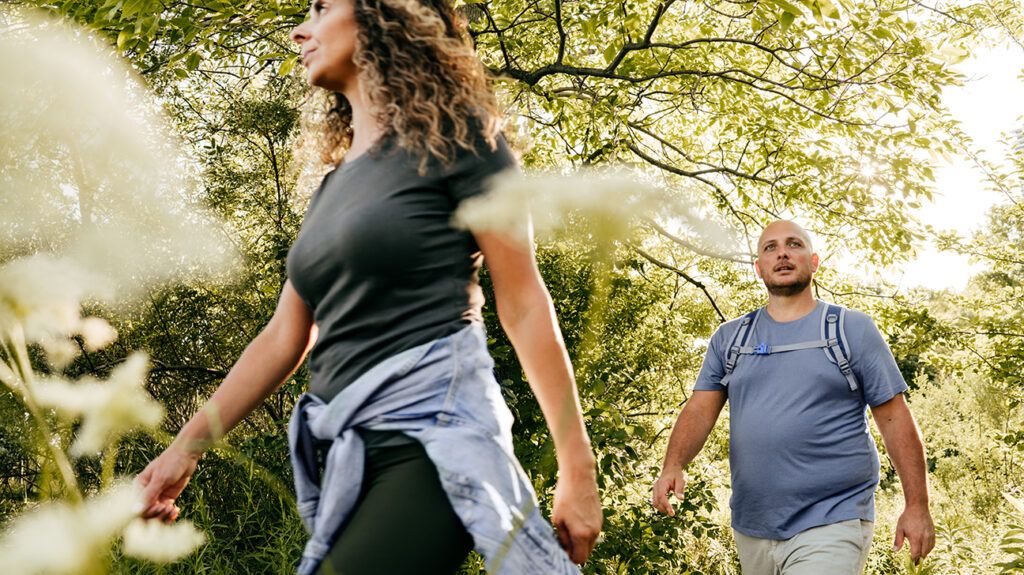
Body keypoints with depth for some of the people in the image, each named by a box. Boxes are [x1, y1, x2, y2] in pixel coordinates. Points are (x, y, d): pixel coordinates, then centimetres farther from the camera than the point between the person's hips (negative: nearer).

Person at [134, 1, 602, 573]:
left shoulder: (452, 137, -1)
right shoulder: (333, 188, 20)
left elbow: (525, 306, -5)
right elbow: (284, 338, 20)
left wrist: (577, 469, -7)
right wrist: (187, 445, 14)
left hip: (433, 434, -7)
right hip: (345, 455, 8)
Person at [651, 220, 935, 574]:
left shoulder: (853, 330, 2)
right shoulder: (729, 338, 11)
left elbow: (895, 419, 1)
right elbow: (700, 409, 4)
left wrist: (917, 506, -4)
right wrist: (673, 466, -15)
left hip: (831, 527, -4)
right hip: (751, 529, 4)